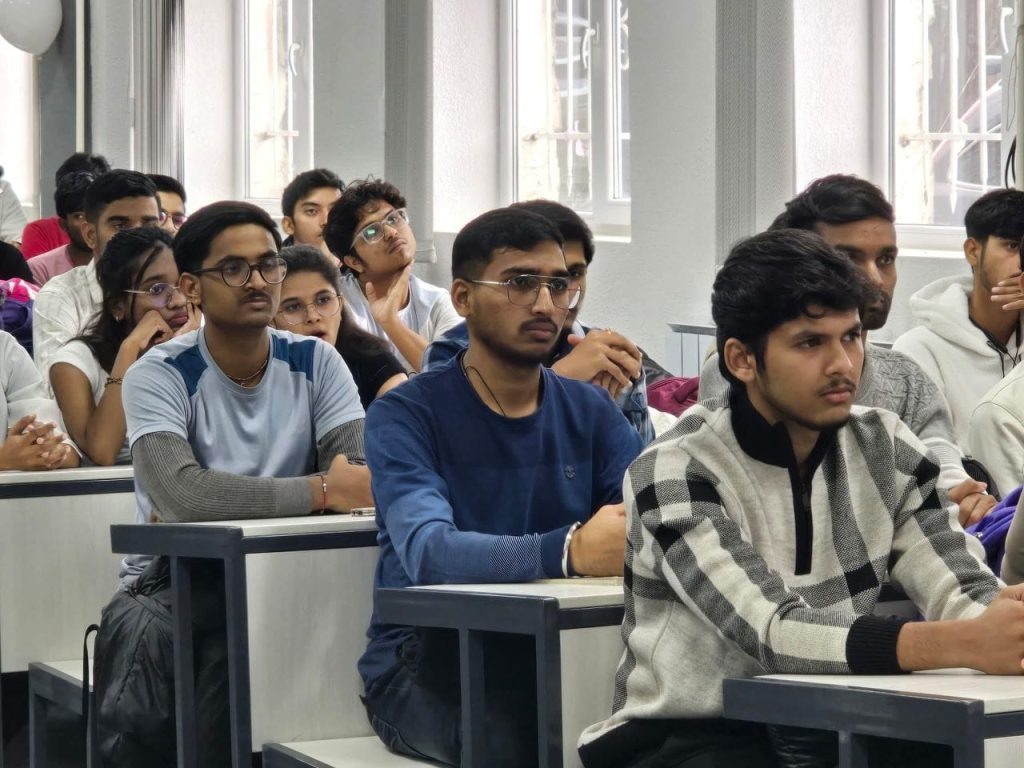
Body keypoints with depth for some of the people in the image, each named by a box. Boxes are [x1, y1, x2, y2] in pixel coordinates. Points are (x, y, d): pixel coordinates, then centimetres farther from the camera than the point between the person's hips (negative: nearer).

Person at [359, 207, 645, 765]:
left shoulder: (590, 412, 9)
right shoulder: (406, 416, -7)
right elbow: (427, 551, -25)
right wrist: (568, 552, -43)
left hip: (549, 655, 4)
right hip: (424, 661, -4)